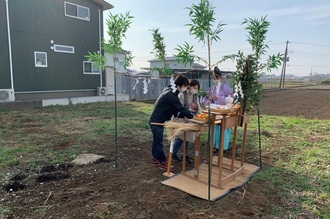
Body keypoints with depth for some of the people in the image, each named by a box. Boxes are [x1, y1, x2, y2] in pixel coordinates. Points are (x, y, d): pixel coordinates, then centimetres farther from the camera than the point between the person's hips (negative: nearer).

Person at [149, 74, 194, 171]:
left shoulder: (170, 91, 9)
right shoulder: (171, 94, -23)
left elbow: (175, 109, 12)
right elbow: (180, 108, -23)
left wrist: (184, 115, 1)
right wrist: (192, 116, -13)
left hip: (157, 120, 10)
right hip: (156, 121, -10)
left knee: (156, 140, 20)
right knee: (159, 142, 1)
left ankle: (155, 158, 33)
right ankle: (162, 162, 11)